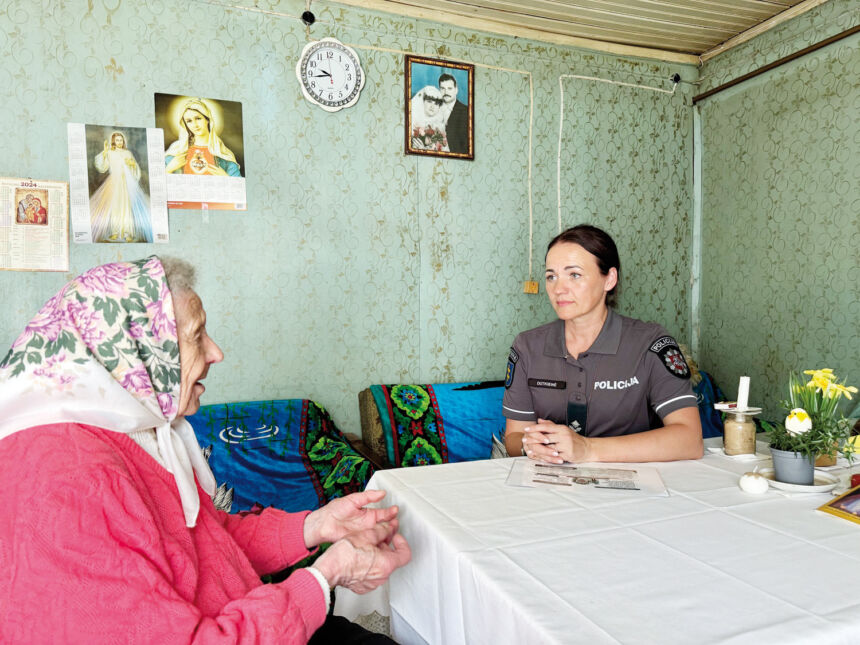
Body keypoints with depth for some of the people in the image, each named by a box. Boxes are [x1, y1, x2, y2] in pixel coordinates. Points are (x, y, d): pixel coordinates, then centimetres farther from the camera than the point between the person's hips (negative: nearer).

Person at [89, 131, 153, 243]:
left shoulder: (128, 153, 13)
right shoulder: (109, 153, 8)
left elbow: (136, 169, 15)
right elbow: (102, 167, -2)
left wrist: (132, 163, -6)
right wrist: (104, 152, -6)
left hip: (128, 183, 1)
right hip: (114, 182, -1)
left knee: (128, 206, -7)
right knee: (114, 206, -6)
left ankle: (127, 233, -8)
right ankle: (115, 232, -3)